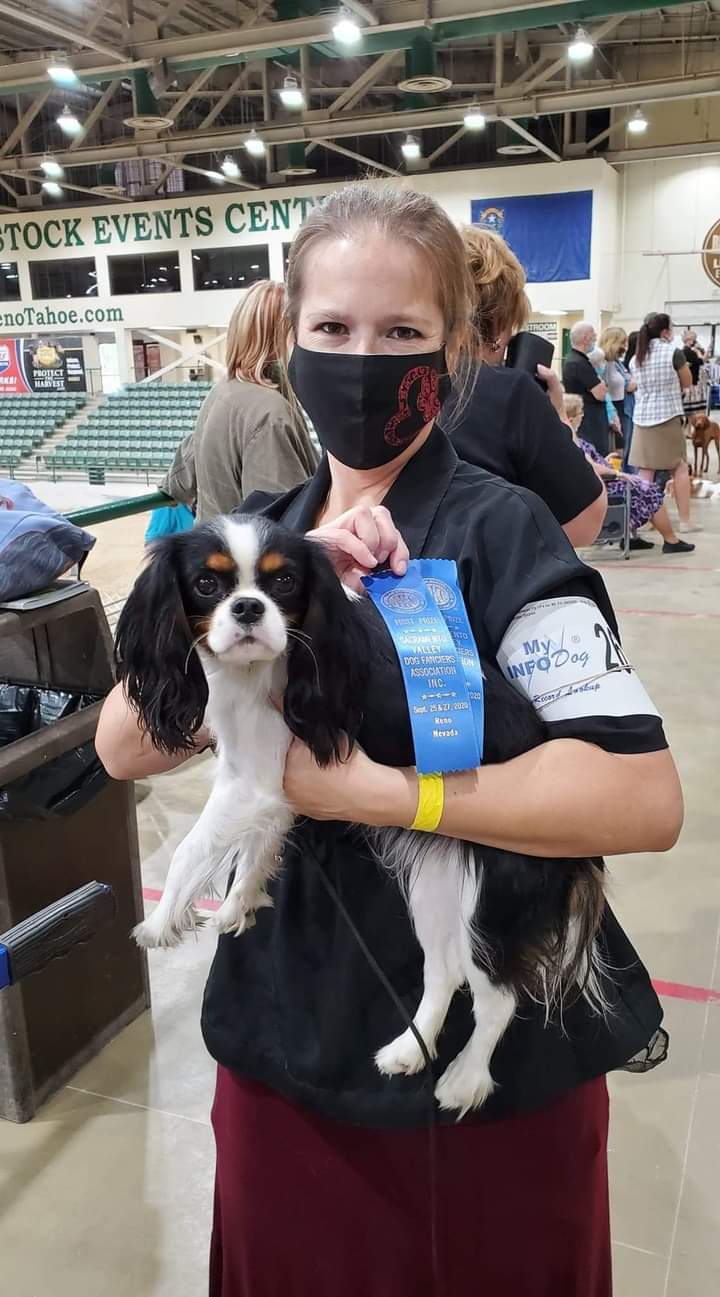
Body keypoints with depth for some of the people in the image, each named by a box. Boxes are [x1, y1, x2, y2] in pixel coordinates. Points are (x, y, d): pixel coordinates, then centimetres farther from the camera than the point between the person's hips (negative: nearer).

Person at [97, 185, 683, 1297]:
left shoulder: (499, 529, -16)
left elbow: (644, 798, -26)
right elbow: (125, 746, -10)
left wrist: (360, 788, -27)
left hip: (489, 1052, -4)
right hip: (287, 1034, 5)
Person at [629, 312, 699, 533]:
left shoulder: (635, 359, 9)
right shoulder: (674, 352, -7)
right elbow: (687, 383, 4)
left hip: (642, 419, 4)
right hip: (668, 418, -4)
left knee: (644, 474, 4)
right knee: (680, 469, 7)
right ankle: (684, 520, 6)